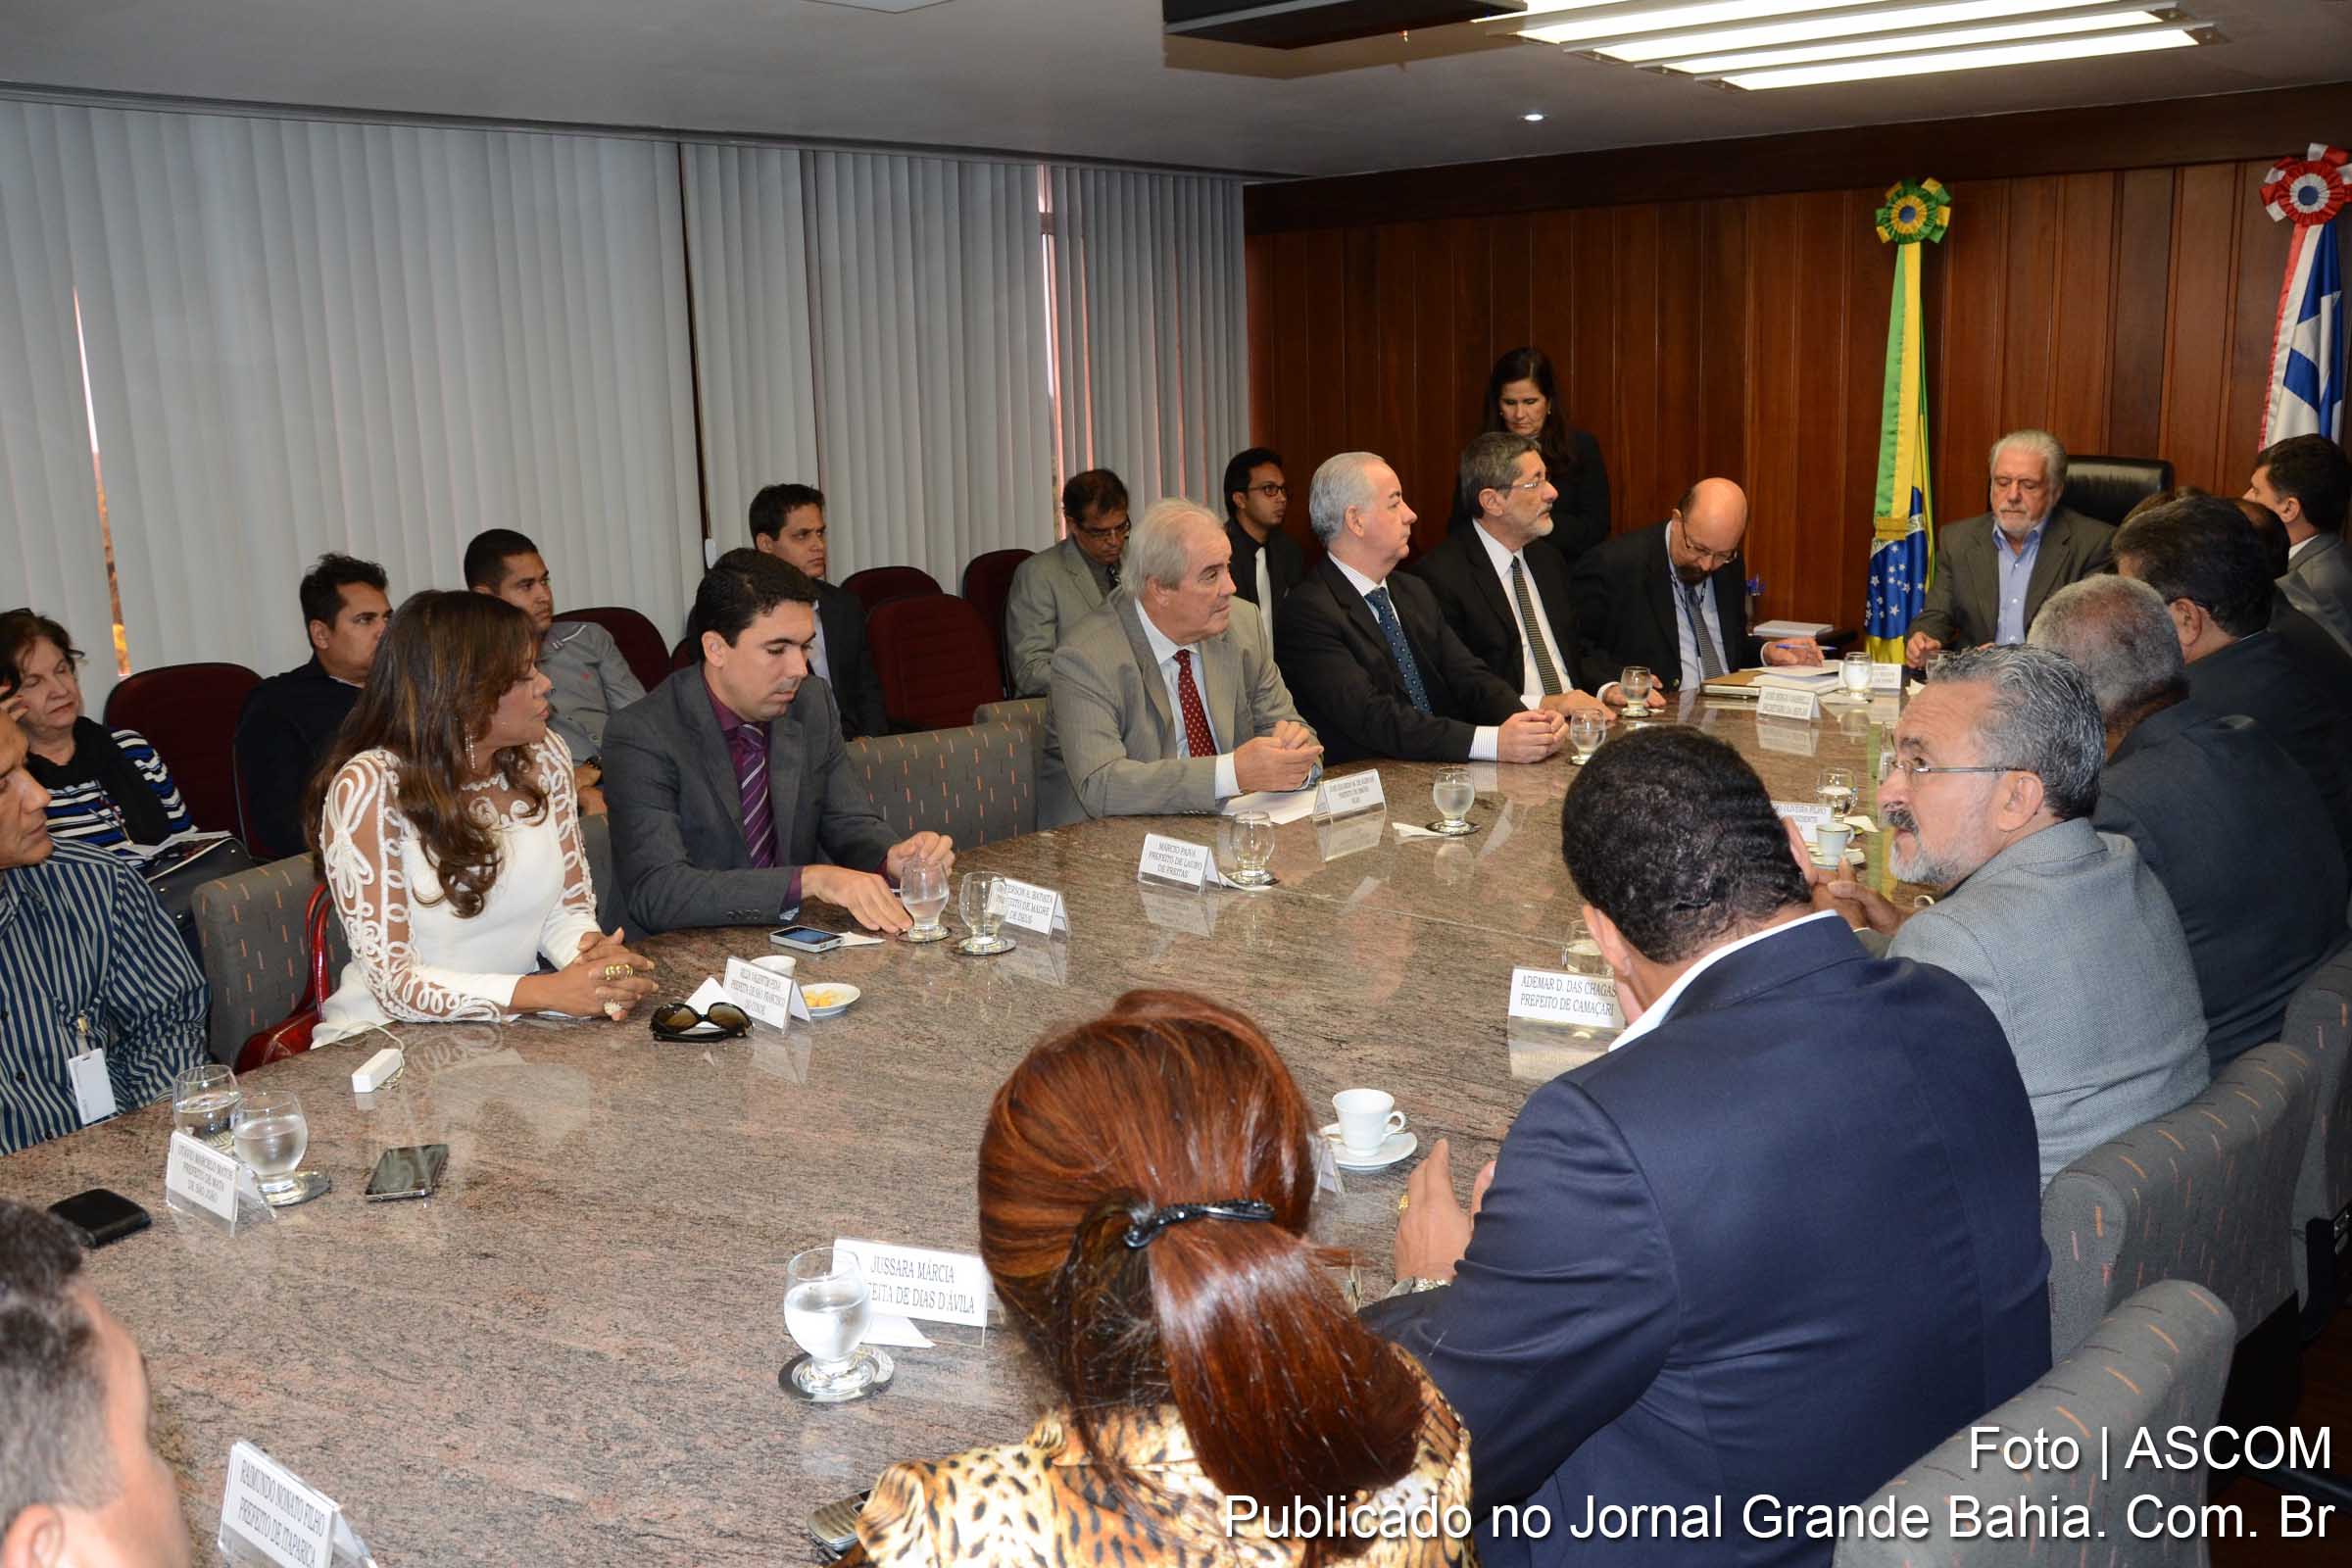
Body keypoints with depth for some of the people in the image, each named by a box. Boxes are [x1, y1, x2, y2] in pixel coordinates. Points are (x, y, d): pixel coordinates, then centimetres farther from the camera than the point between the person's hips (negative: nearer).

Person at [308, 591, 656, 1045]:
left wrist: (591, 955, -14)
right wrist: (549, 992, -27)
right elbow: (397, 983, -16)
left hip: (510, 1025, 5)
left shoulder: (543, 756, 1)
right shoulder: (369, 787, -15)